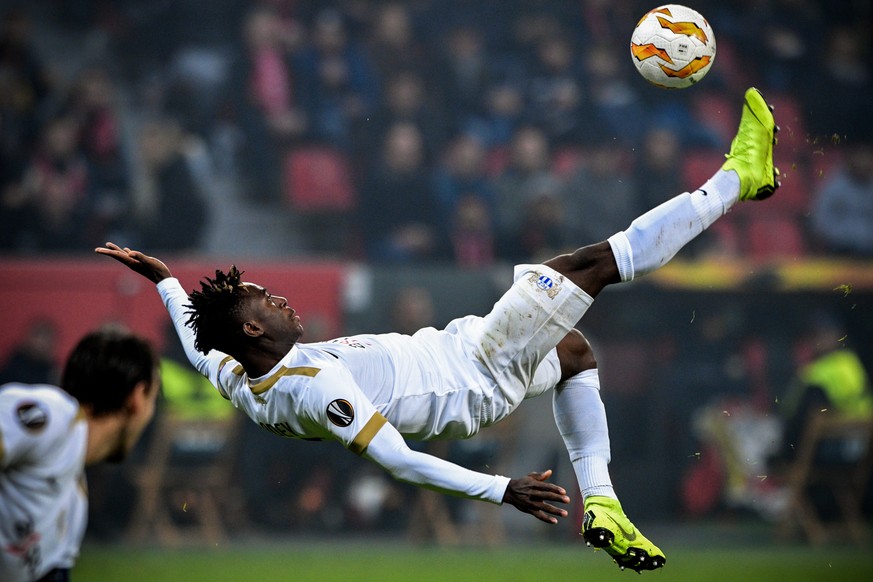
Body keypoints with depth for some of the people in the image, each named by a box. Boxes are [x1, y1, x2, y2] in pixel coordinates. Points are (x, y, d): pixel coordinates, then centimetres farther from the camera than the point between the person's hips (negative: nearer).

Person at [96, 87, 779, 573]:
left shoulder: (244, 385, -7)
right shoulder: (315, 387, -34)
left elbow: (201, 343, 17)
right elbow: (395, 460, -37)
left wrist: (164, 279, 25)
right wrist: (500, 489, -40)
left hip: (449, 361, 10)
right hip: (481, 374, -10)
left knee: (575, 351, 31)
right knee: (591, 264, -6)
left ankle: (601, 504, 19)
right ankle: (738, 177, 7)